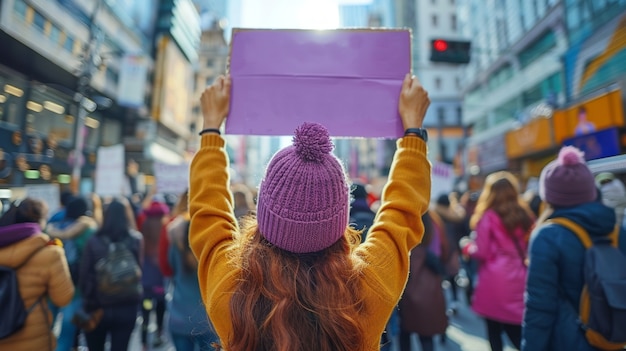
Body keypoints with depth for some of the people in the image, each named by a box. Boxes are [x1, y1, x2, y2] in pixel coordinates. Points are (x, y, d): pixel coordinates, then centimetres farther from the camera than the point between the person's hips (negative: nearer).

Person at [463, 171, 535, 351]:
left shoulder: (488, 217, -10)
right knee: (517, 332, 15)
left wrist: (468, 247, 9)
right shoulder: (525, 215, 6)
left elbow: (482, 252, -10)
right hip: (519, 280, 5)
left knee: (494, 332, 13)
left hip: (495, 282, -5)